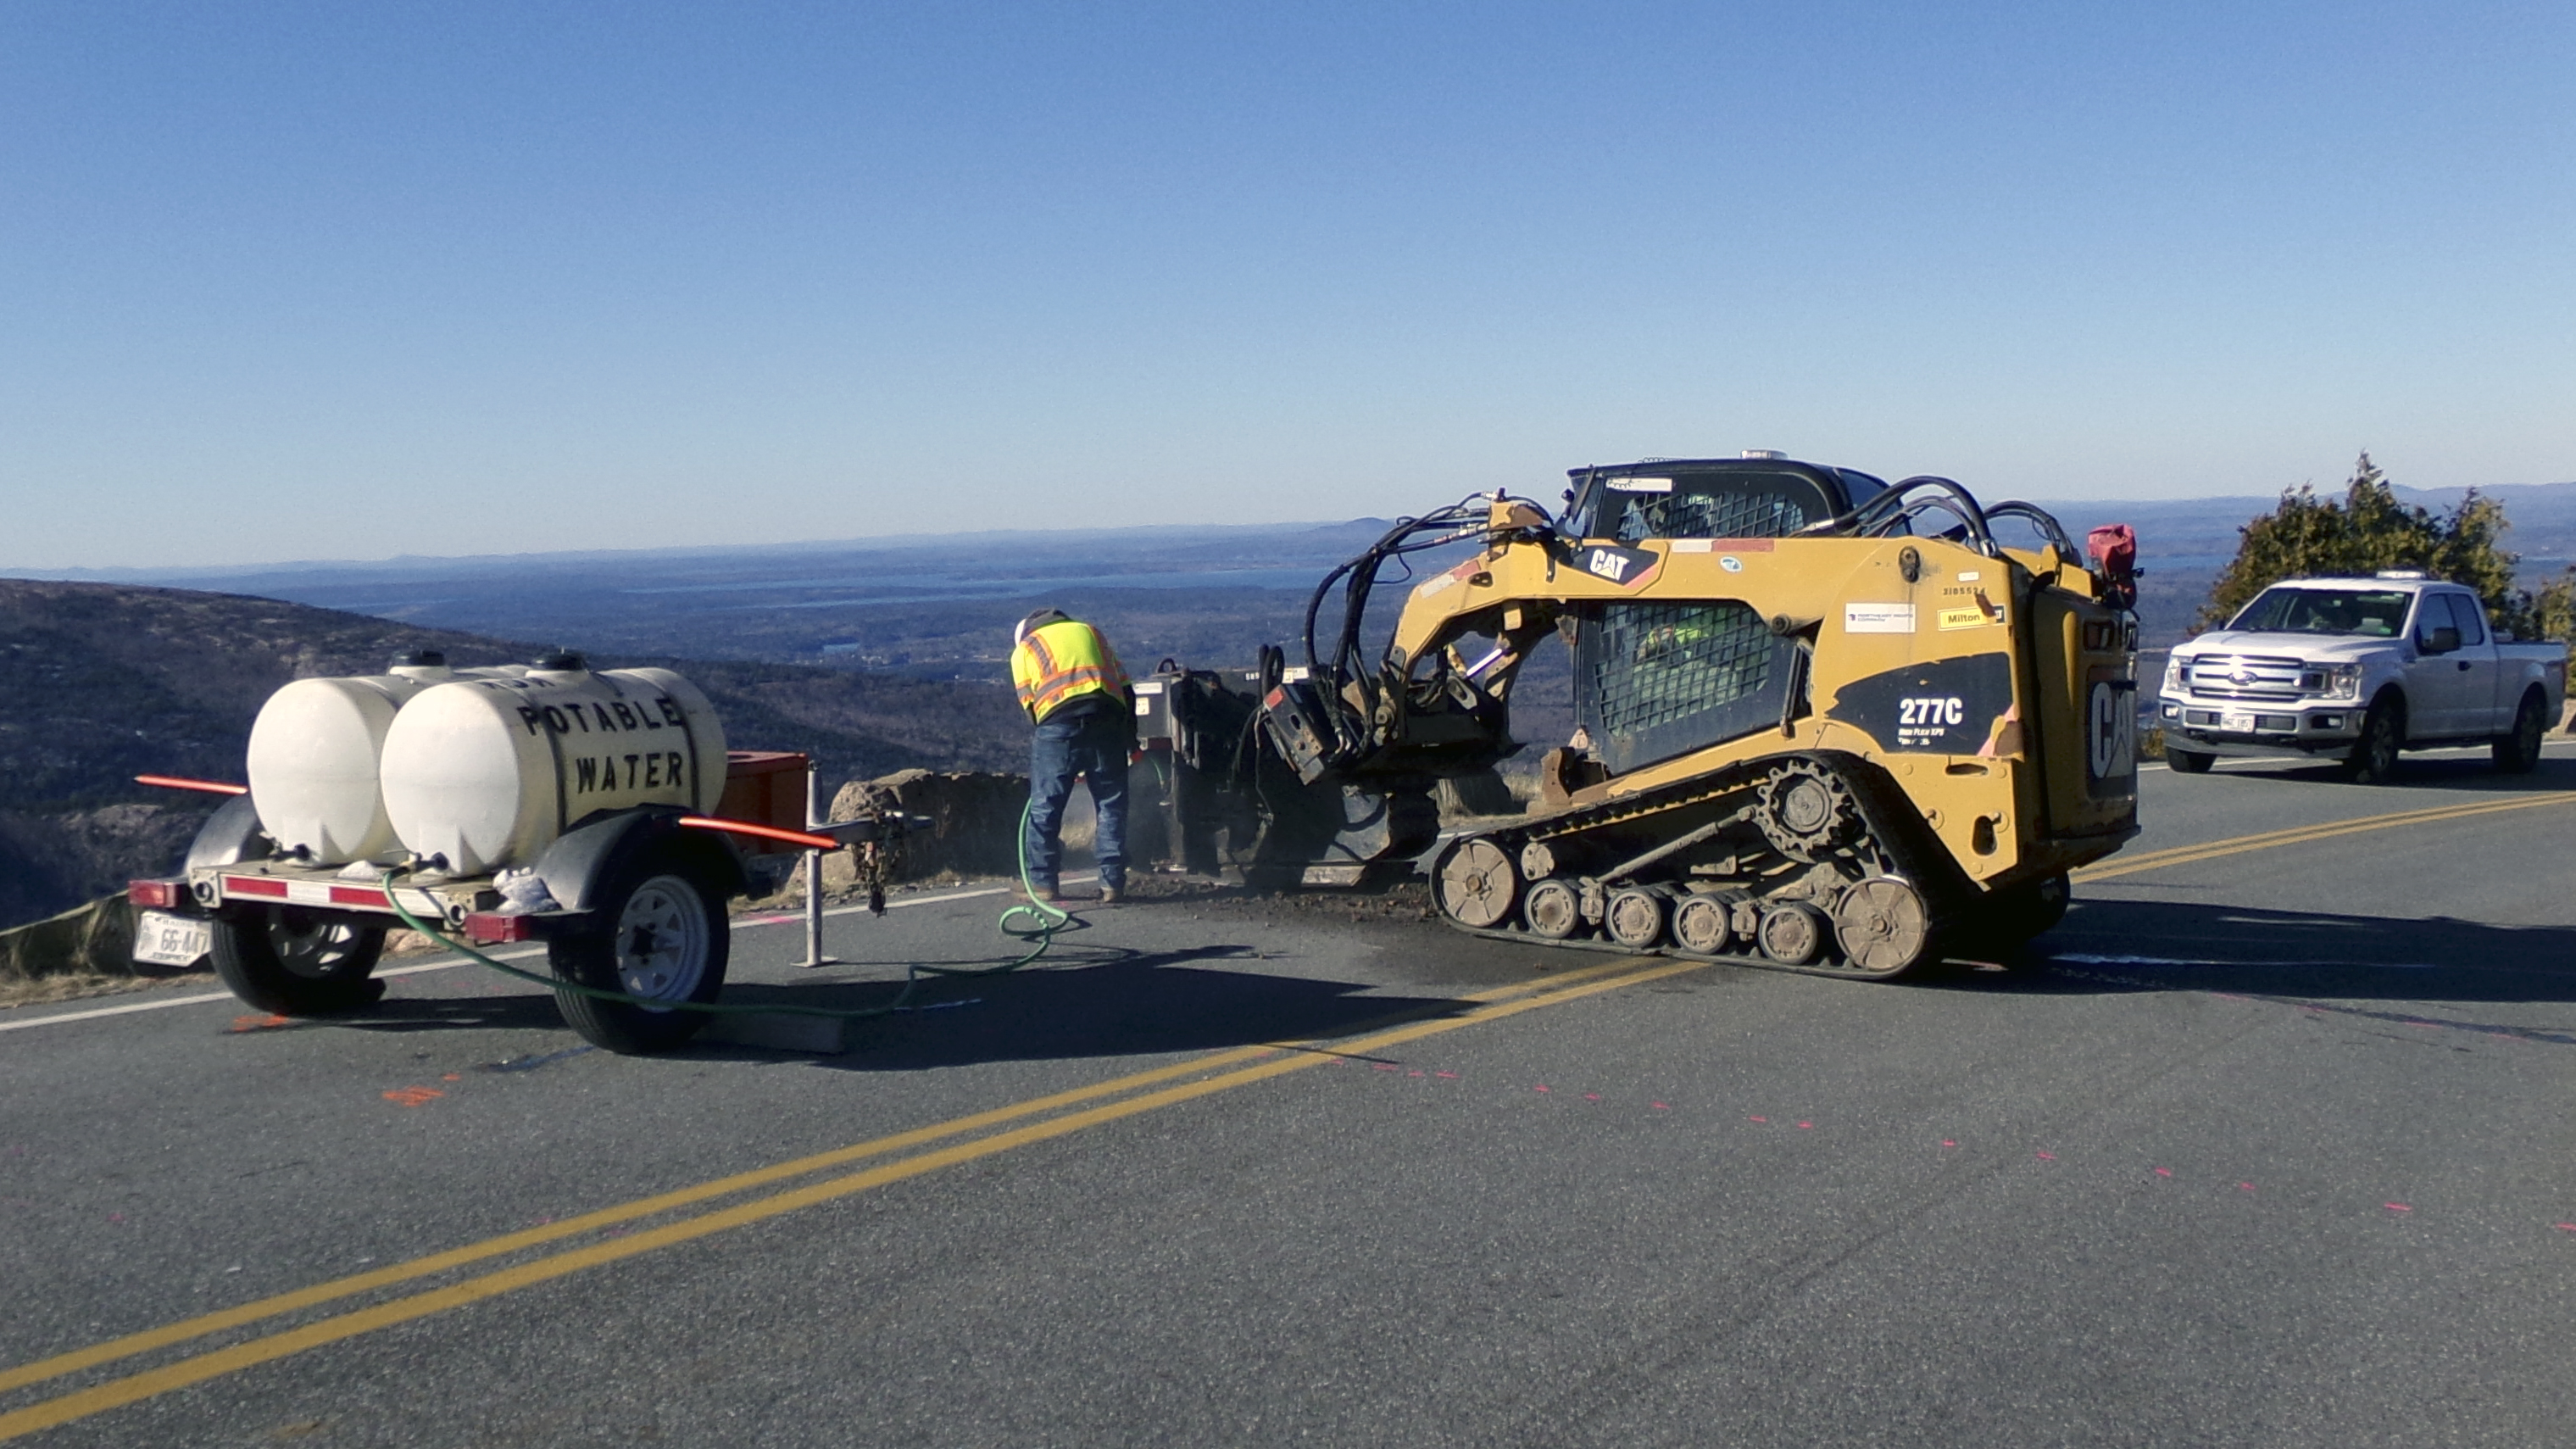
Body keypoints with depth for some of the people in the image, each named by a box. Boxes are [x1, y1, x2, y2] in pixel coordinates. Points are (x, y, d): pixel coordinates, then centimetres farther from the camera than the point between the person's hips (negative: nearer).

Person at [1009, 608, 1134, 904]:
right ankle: (1112, 883, 6)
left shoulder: (1023, 649, 21)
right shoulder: (1089, 631, 30)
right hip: (1108, 721, 3)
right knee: (1111, 806, 9)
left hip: (1059, 724, -2)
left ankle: (1043, 883, 11)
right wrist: (1130, 740, 25)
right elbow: (1126, 689, 22)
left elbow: (1030, 705, 11)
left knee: (1045, 808, 8)